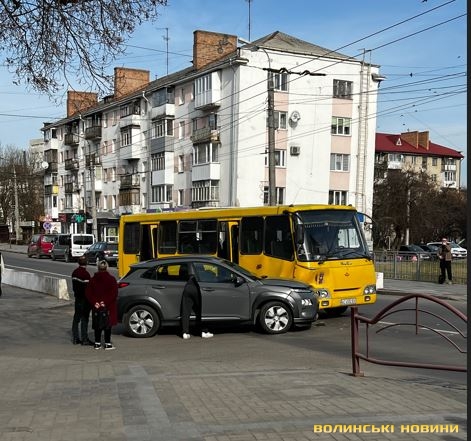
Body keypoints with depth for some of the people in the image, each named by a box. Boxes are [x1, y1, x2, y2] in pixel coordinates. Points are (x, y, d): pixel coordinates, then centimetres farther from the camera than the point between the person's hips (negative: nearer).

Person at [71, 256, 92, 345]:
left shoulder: (74, 272, 6)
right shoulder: (85, 274, -20)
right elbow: (87, 288, -20)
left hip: (77, 298, 8)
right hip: (84, 299, -8)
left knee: (76, 318, 13)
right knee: (84, 319, -3)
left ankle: (75, 338, 19)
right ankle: (84, 339, 1)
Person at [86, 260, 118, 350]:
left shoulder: (93, 279, 4)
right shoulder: (111, 278, -6)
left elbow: (88, 293, -1)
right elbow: (114, 293, -15)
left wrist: (94, 302, -7)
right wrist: (106, 302, -16)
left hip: (97, 306, 3)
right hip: (108, 307, -3)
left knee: (97, 325, 12)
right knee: (107, 324, 2)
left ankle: (97, 343, 16)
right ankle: (107, 344, 2)